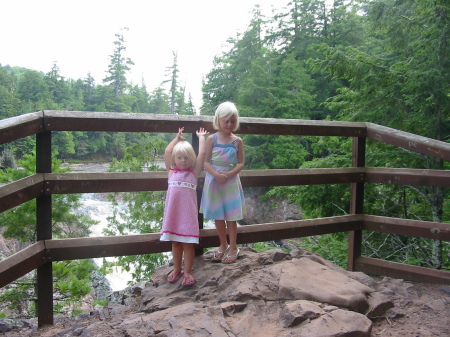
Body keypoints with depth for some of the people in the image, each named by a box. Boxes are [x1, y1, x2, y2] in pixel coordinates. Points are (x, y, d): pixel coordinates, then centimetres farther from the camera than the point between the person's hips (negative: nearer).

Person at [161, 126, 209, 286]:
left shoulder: (194, 173, 2)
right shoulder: (172, 172, 7)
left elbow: (202, 153, -1)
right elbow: (167, 151, 6)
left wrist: (201, 137, 12)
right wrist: (178, 138, 17)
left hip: (188, 213, -2)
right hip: (173, 212, 2)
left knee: (188, 244, 2)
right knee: (175, 243, 13)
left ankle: (187, 272, 14)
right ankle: (177, 269, 27)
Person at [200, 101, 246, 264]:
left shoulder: (237, 141, -3)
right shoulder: (212, 139, -5)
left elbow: (241, 163, -2)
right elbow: (206, 162, -7)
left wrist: (229, 174, -18)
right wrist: (216, 174, -22)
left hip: (231, 183, -1)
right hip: (213, 182, 1)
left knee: (231, 217, 5)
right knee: (218, 217, 12)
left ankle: (233, 247, 21)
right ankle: (223, 245, 31)